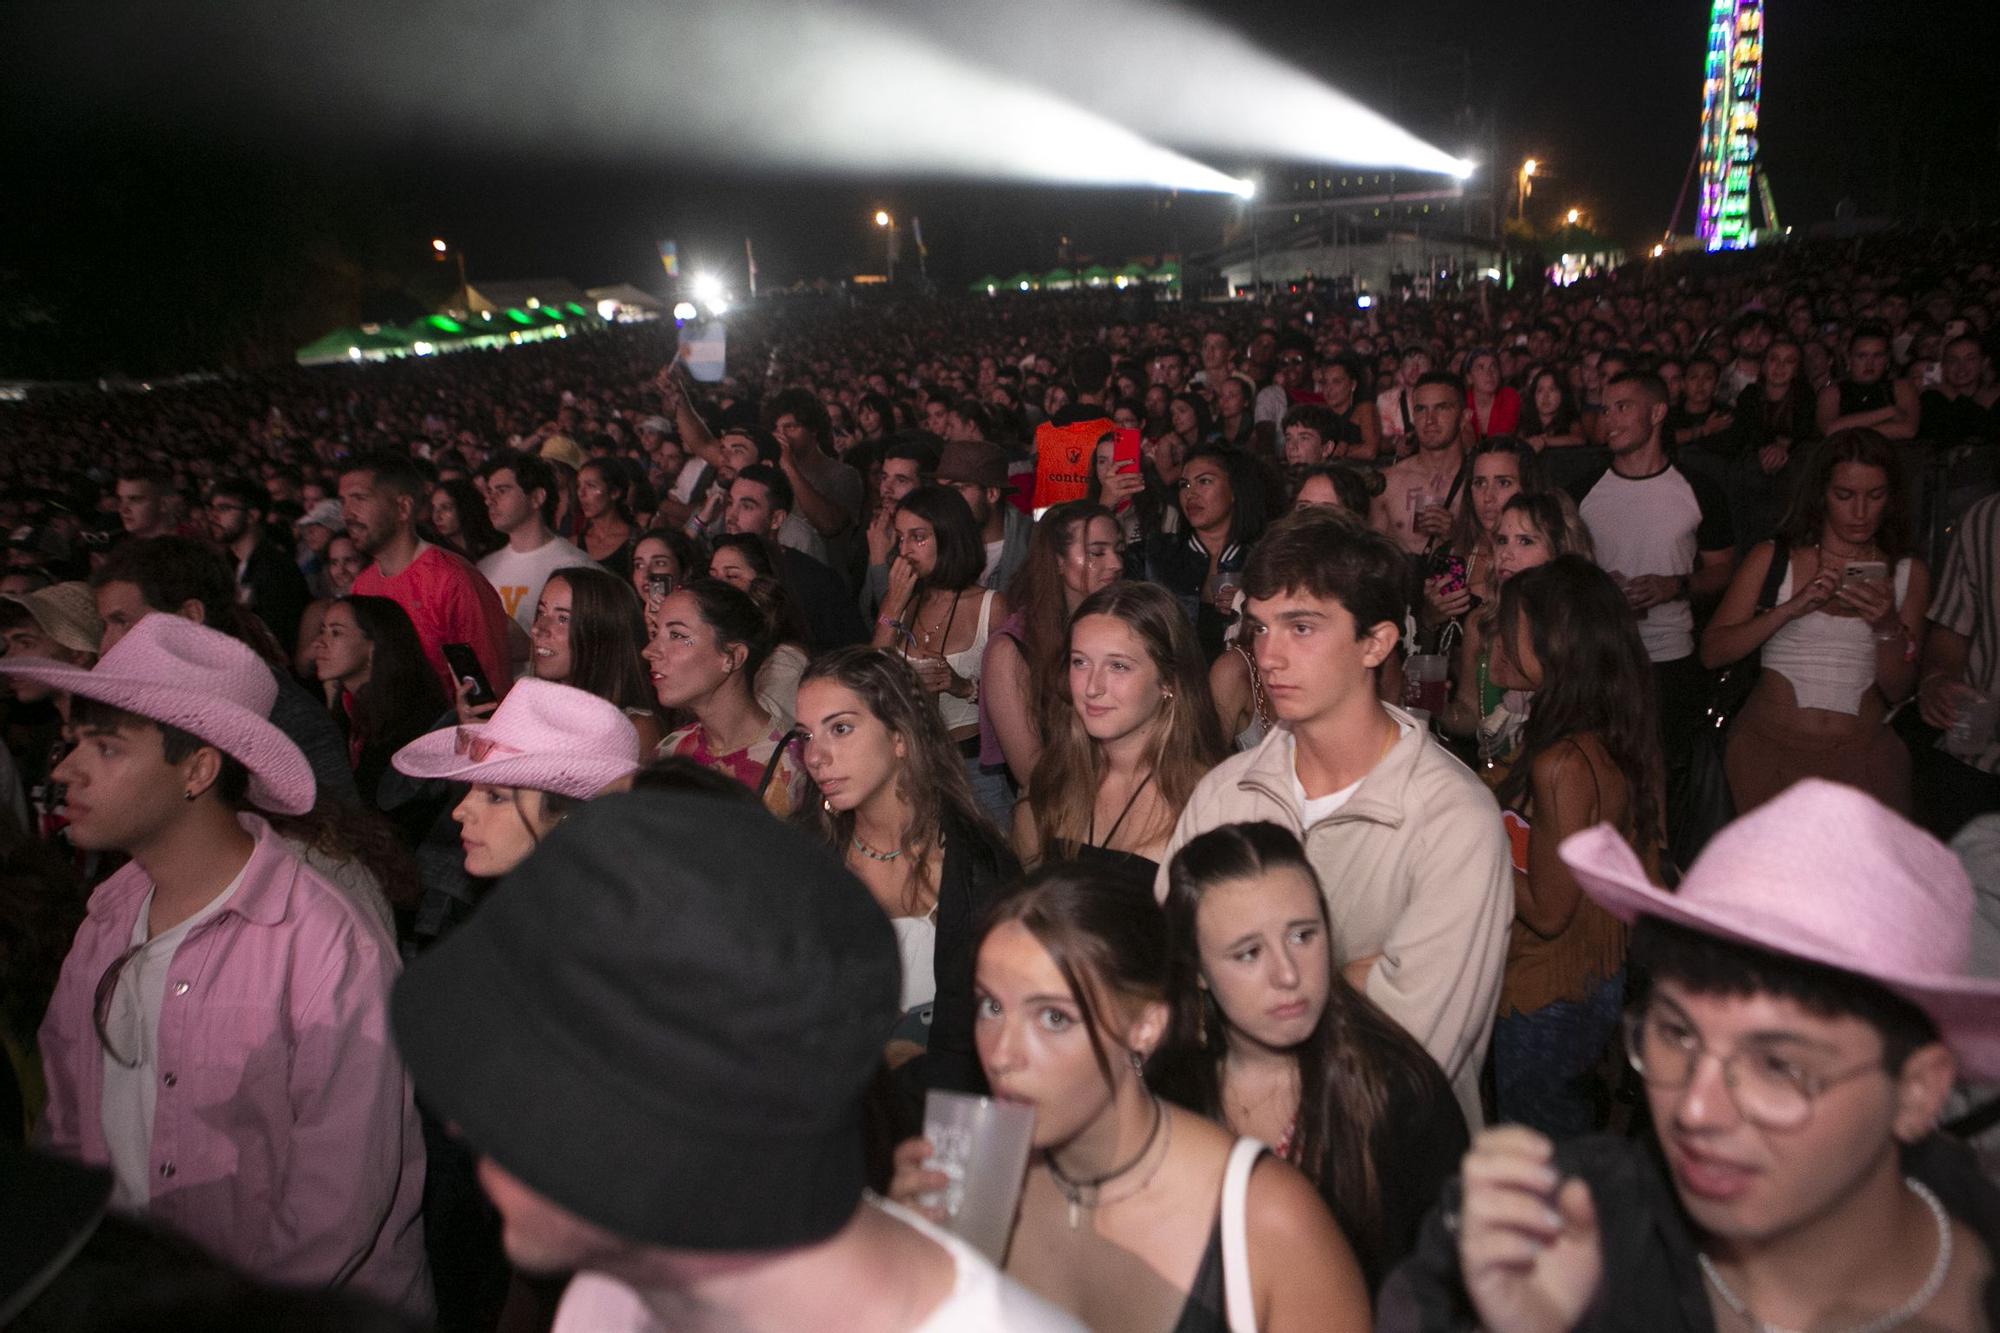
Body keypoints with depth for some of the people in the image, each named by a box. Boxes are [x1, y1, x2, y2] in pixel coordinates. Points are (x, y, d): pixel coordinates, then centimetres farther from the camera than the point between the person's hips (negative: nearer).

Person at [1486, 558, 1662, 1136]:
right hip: (1603, 980, 8)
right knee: (1576, 1122, 28)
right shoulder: (1618, 741, -4)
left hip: (1547, 1001, -8)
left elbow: (1547, 912, -24)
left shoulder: (1562, 766, -31)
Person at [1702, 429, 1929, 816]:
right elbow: (1711, 652, -7)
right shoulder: (1771, 559, 3)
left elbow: (1898, 692, 6)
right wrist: (1791, 608, -16)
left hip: (1861, 756, 2)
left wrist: (1888, 628, -11)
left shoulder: (1909, 573, 8)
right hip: (1767, 751, -1)